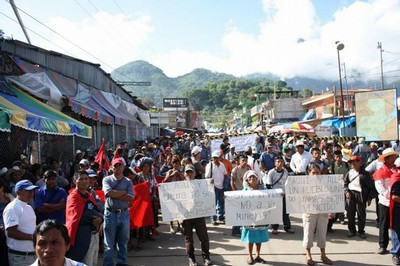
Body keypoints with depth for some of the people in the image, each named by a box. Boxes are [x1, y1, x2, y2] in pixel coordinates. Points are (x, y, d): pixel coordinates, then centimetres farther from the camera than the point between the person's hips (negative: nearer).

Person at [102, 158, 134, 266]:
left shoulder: (128, 182, 6)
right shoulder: (107, 179, 2)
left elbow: (130, 198, -7)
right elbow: (109, 193, -16)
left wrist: (115, 194, -11)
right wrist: (124, 192, -6)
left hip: (124, 214, 2)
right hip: (110, 213, -2)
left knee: (123, 242, 12)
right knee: (109, 243, 4)